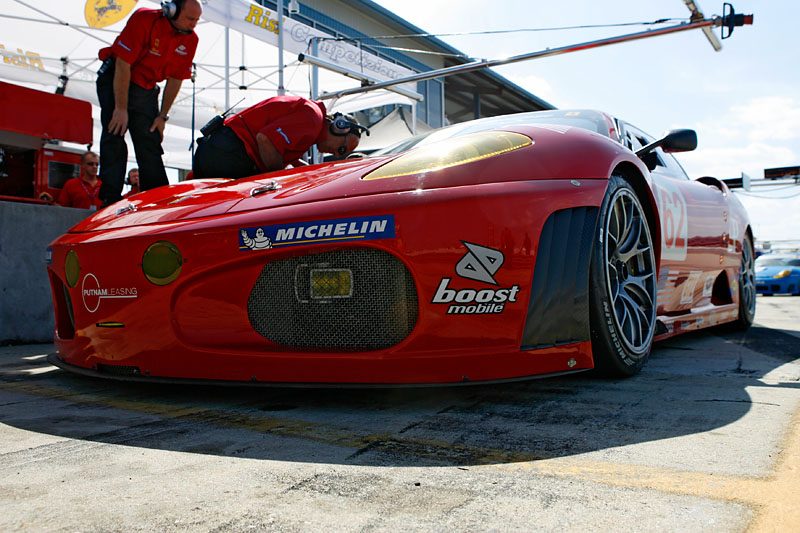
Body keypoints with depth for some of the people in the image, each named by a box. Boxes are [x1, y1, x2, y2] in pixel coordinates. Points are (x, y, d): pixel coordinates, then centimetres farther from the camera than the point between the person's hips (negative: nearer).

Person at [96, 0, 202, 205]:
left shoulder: (190, 39, -8)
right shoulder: (144, 19, -23)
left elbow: (175, 79, 0)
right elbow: (123, 65, -23)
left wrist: (162, 116, -3)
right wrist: (121, 108, -23)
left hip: (146, 89, 4)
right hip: (114, 80, -4)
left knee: (150, 143, -1)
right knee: (115, 133, -13)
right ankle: (110, 198, -13)